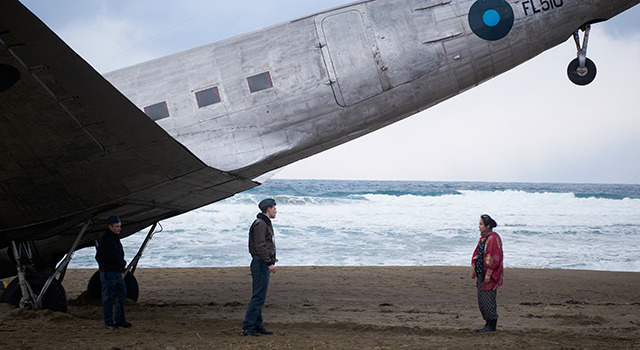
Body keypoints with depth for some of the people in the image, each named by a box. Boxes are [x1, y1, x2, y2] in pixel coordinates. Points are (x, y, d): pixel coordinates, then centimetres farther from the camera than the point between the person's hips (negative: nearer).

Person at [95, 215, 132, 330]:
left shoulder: (116, 238, 17)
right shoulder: (105, 240, -14)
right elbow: (110, 257, -20)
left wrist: (121, 271, 17)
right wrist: (123, 263, -5)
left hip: (117, 272, 9)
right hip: (108, 272, -9)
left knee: (122, 296, 9)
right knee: (108, 298, -3)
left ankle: (120, 320, 17)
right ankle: (108, 323, 2)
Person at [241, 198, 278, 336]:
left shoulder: (266, 224, 19)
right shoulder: (260, 224, -14)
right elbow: (260, 246, -21)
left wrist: (270, 262, 21)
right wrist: (269, 263, -22)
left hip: (264, 265, 11)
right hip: (261, 264, -11)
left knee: (259, 296, 11)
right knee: (259, 297, -11)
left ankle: (257, 326, 15)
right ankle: (247, 327, -11)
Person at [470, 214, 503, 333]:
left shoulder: (493, 238, -15)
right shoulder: (483, 238, 14)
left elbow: (495, 257, -19)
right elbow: (477, 255, 20)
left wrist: (488, 274, -21)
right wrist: (474, 270, 16)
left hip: (490, 276, -10)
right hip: (481, 274, 10)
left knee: (488, 300, -6)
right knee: (481, 301, 11)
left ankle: (492, 326, 1)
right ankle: (488, 324, 18)